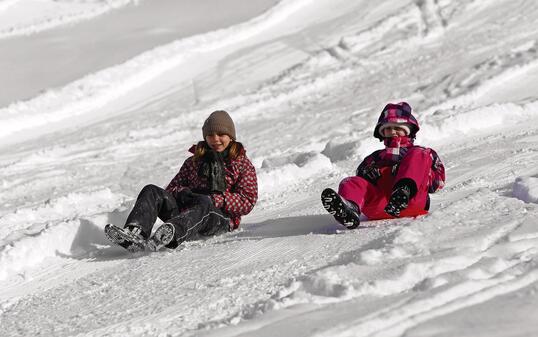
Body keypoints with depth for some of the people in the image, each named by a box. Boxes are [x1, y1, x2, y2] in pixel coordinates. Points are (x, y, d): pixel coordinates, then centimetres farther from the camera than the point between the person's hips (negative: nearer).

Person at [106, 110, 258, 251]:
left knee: (204, 204, -40)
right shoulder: (194, 161, 28)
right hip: (185, 210, 5)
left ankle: (169, 234, -70)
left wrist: (216, 200, -14)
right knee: (151, 191, -18)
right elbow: (172, 188, 24)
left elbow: (247, 202, 0)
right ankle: (134, 232, -48)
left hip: (220, 217, -5)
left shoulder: (242, 164, 14)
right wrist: (184, 193, -2)